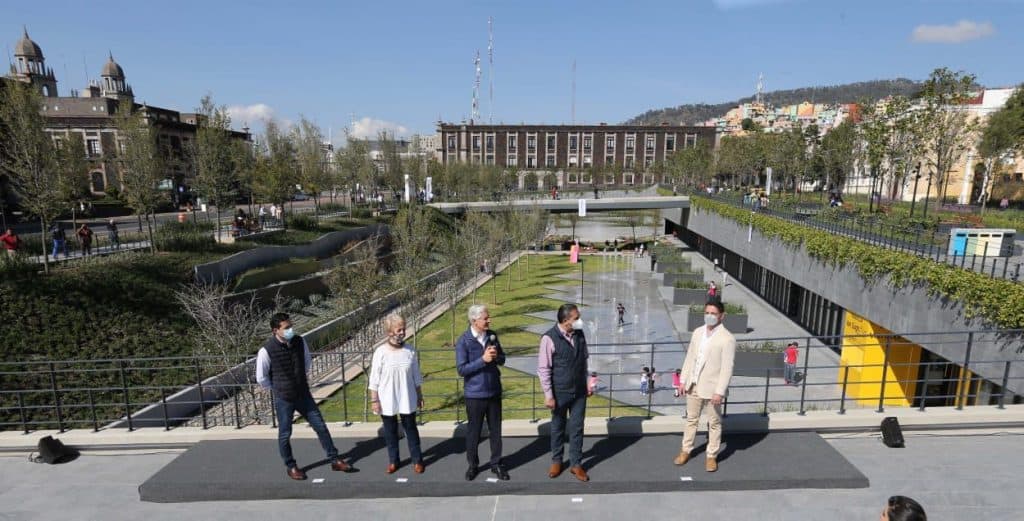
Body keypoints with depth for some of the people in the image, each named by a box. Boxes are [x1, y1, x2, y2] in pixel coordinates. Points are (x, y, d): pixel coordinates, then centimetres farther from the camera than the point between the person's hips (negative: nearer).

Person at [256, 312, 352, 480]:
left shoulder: (300, 341, -7)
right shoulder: (266, 351, -19)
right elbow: (261, 378, -7)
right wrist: (278, 389, 3)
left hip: (304, 394, 4)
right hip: (283, 399, -4)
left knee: (320, 426, 8)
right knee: (285, 434, 12)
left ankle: (334, 460, 20)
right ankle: (291, 467, 33)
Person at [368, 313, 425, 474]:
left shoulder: (410, 350, -6)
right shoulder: (381, 352, -12)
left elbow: (416, 376, 3)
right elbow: (374, 379, -7)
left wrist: (420, 396, 7)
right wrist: (374, 400, -7)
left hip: (407, 399, 1)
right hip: (387, 400, -1)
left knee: (411, 429, 12)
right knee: (390, 431, 14)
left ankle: (417, 460, 26)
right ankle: (393, 460, 31)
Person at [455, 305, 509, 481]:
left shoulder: (492, 336, -1)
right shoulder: (463, 341, -15)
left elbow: (502, 359, 8)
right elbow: (461, 369, -18)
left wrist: (496, 356, -15)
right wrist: (483, 359, -25)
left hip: (494, 392, 4)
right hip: (475, 394, -4)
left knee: (495, 431, 13)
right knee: (473, 432, 12)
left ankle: (496, 464, 30)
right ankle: (473, 465, 30)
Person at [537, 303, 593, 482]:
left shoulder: (579, 334, -4)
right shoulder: (549, 338, -20)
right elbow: (543, 369, -16)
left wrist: (587, 383, 12)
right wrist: (548, 395, -15)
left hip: (579, 392, 4)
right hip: (560, 393, -4)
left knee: (577, 428, 11)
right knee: (558, 428, 14)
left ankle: (576, 464, 27)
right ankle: (556, 461, 34)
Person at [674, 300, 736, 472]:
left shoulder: (727, 339, -16)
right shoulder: (697, 332, 3)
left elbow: (727, 368, -17)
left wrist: (719, 392, -19)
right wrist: (684, 380, 8)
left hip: (711, 388, -5)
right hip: (694, 386, 6)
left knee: (714, 423, 11)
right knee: (691, 419, 17)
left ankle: (711, 456, 25)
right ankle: (685, 450, 30)